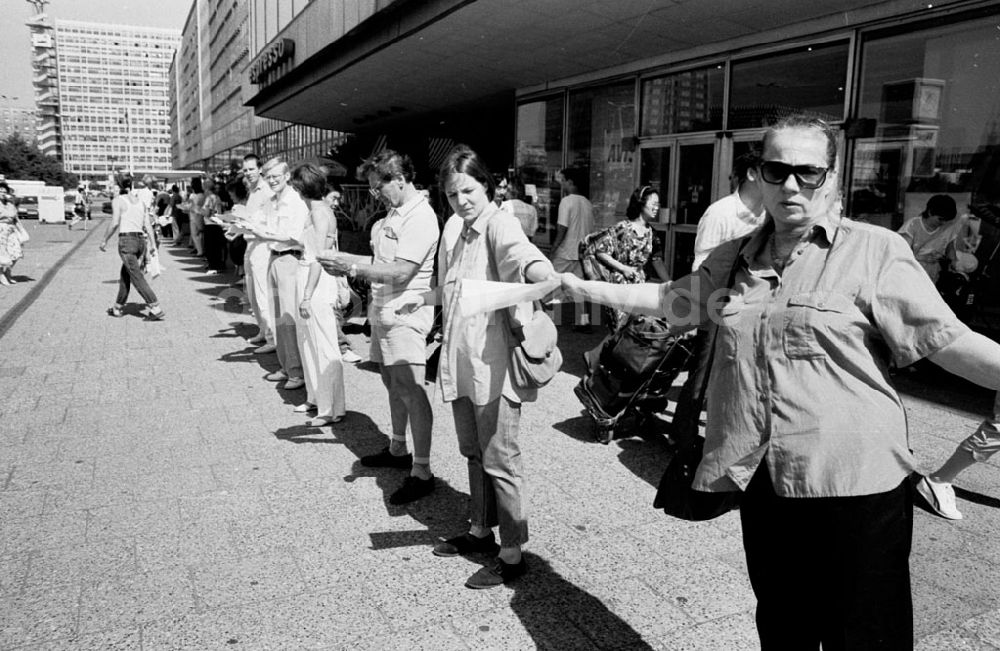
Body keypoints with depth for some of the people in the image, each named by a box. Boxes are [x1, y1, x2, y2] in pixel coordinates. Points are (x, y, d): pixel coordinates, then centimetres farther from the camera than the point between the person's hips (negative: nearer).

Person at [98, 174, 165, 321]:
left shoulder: (118, 200, -3)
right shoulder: (140, 201, 13)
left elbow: (115, 223, -11)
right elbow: (148, 225, 7)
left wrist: (105, 240, -1)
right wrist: (153, 245, 6)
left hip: (127, 240, -7)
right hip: (141, 240, 7)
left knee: (137, 278, -9)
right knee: (125, 274, 21)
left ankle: (156, 309, -18)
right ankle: (118, 307, 30)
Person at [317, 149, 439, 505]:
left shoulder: (421, 218, -15)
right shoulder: (392, 214, 14)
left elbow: (400, 272, -21)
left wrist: (353, 267, -14)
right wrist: (347, 262, 3)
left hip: (405, 315, -9)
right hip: (383, 311, 9)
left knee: (411, 391, -7)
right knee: (392, 383, 17)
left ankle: (422, 472, -1)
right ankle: (398, 449, 32)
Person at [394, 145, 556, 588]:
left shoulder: (499, 223, -12)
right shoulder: (457, 231, 15)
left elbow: (519, 253, -36)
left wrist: (543, 274, -55)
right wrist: (421, 298, 25)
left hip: (492, 361, -8)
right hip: (460, 360, 9)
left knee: (499, 460, -1)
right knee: (473, 452, 19)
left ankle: (512, 554, 12)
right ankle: (481, 531, 36)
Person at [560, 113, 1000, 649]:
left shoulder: (876, 251, -5)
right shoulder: (733, 260, 11)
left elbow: (945, 338, -9)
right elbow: (670, 299, 22)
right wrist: (584, 287, 23)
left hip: (856, 484, -4)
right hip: (763, 483, 5)